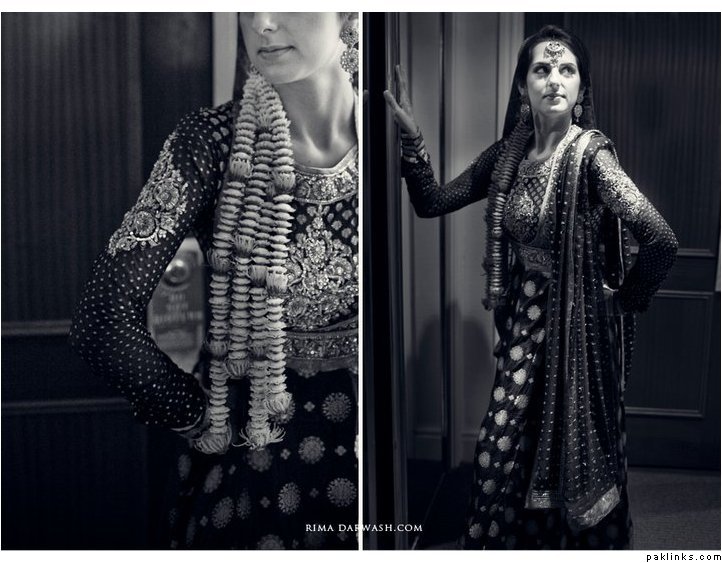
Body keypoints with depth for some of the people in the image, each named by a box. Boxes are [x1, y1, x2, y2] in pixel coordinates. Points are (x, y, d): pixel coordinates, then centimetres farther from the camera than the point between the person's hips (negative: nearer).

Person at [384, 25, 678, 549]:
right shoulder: (506, 154, 1)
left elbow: (661, 239, -26)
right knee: (505, 453, 13)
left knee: (573, 454, 11)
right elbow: (432, 203, 1)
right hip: (524, 323, 5)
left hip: (578, 328, -5)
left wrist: (627, 299, -11)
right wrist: (412, 137, -11)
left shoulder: (589, 153, -18)